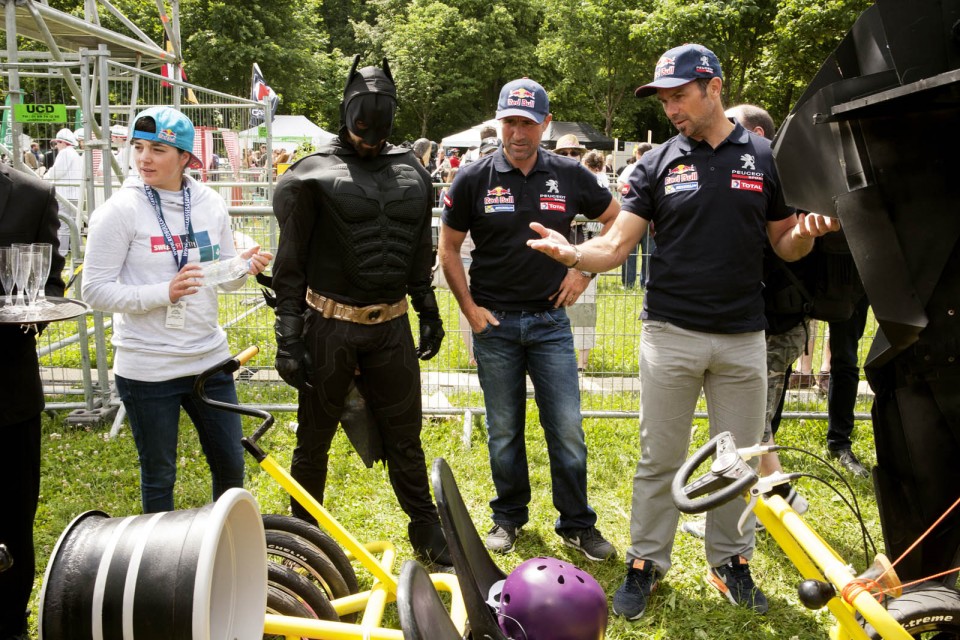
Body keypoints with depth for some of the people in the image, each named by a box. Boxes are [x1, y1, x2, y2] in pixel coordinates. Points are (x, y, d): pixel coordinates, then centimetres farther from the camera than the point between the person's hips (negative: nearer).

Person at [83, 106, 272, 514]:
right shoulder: (121, 210, -11)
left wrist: (246, 267, -11)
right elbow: (95, 290, -12)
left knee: (231, 465, 16)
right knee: (159, 476, 12)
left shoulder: (210, 204, 2)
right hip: (148, 369, -4)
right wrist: (164, 292, -24)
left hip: (209, 358, 4)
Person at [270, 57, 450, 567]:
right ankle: (304, 532, 30)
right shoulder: (314, 175, -6)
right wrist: (288, 337, -9)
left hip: (391, 326, 3)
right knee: (315, 438, 11)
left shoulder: (412, 173, 8)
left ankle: (426, 530, 26)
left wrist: (429, 312, 17)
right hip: (329, 327, -3)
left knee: (404, 436, 12)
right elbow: (291, 262, -6)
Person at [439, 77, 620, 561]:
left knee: (567, 430, 2)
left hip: (551, 321, 1)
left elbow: (618, 223, 13)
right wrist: (470, 309, -3)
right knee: (504, 432, 10)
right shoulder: (474, 179, -3)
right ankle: (508, 517, 28)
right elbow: (448, 249, 4)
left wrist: (585, 272, 4)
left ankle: (577, 524, 18)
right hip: (494, 323, 0)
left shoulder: (570, 176, 1)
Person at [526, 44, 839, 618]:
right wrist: (572, 253, -24)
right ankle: (646, 563, 21)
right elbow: (616, 246, -4)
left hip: (743, 337, 1)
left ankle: (730, 560, 29)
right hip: (671, 334, -1)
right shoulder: (658, 163, 2)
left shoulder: (764, 158, 4)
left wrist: (807, 233, -15)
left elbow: (785, 244, 8)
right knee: (660, 460, 7)